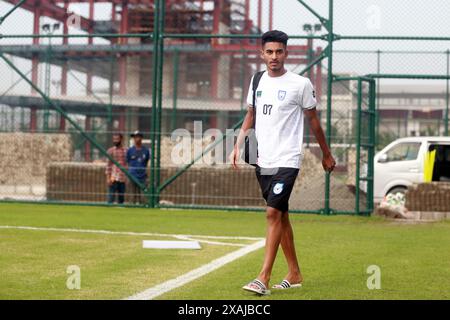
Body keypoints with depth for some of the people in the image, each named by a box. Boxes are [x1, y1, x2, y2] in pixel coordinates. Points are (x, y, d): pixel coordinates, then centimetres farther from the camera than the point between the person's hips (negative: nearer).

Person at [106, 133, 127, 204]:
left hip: (123, 179, 3)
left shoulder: (125, 151, 10)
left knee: (121, 199, 7)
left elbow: (128, 165, 13)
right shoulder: (111, 150, 2)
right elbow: (108, 165, -2)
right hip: (113, 178, -3)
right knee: (111, 198, -7)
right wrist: (108, 178, -9)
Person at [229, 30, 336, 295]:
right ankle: (295, 274, 23)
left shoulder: (301, 84, -6)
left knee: (273, 213, -16)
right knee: (281, 216, 12)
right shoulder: (257, 81, 9)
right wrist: (238, 146, 9)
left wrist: (327, 154, 9)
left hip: (287, 160, -6)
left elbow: (314, 120, 3)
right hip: (262, 161, 6)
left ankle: (264, 279, -17)